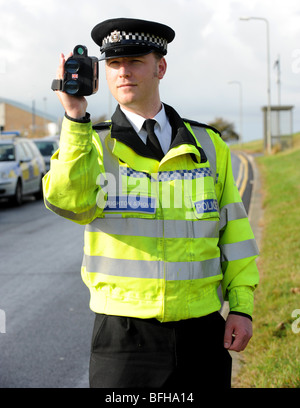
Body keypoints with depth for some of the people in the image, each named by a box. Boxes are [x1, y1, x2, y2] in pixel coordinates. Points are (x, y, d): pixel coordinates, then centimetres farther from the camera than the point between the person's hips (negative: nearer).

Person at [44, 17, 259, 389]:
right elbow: (67, 201, -18)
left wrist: (242, 307, 2)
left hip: (200, 330, 2)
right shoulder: (92, 145, 3)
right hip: (123, 329, -1)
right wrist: (75, 115, -23)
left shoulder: (208, 145, 7)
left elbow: (234, 229, 9)